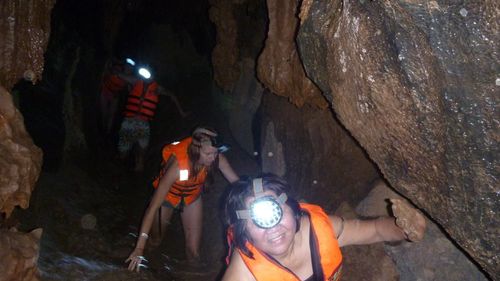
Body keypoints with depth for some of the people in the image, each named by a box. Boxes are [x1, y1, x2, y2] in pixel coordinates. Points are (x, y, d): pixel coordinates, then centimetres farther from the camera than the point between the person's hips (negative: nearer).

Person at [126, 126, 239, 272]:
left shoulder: (217, 158, -33)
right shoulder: (178, 164, -43)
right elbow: (153, 207, -42)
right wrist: (139, 248, -44)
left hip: (192, 196, 2)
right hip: (168, 195, -2)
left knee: (194, 252, 0)